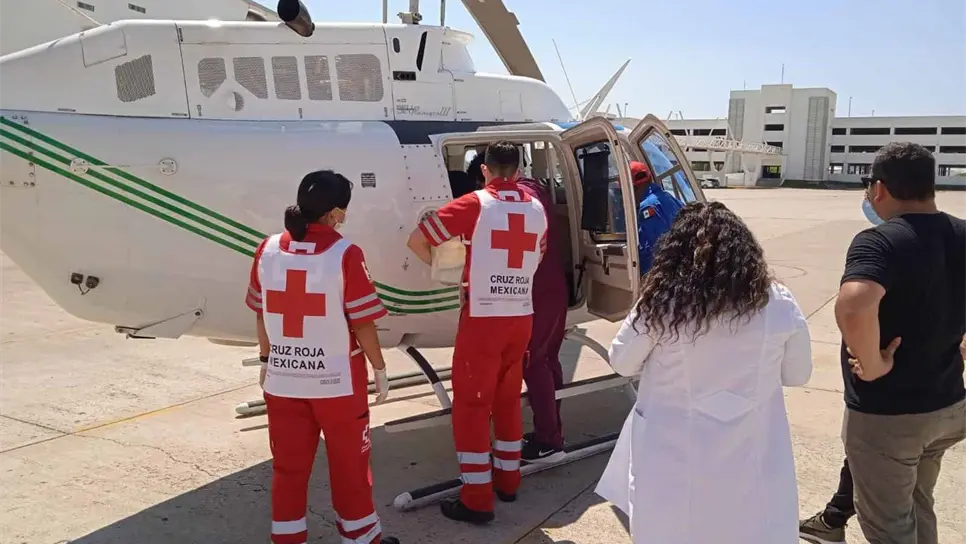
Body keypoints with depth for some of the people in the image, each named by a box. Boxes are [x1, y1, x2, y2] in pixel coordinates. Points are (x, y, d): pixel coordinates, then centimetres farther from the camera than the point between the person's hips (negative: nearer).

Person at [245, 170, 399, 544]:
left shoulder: (269, 250, -1)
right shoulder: (344, 254, -16)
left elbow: (261, 315, 7)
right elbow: (362, 322, -13)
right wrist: (380, 369, 0)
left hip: (283, 380, 4)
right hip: (337, 380, -4)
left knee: (288, 466, 15)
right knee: (349, 465, 14)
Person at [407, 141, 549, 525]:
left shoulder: (474, 204, -8)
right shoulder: (537, 209, 6)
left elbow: (417, 240, -8)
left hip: (483, 318, -5)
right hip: (522, 317, 6)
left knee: (471, 404, 3)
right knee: (508, 399, 20)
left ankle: (477, 498, 7)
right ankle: (507, 479, 31)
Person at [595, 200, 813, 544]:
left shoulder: (660, 303, -13)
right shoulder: (779, 304, -8)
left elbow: (622, 363, 0)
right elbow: (798, 374, 6)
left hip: (674, 456, -1)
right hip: (751, 457, 2)